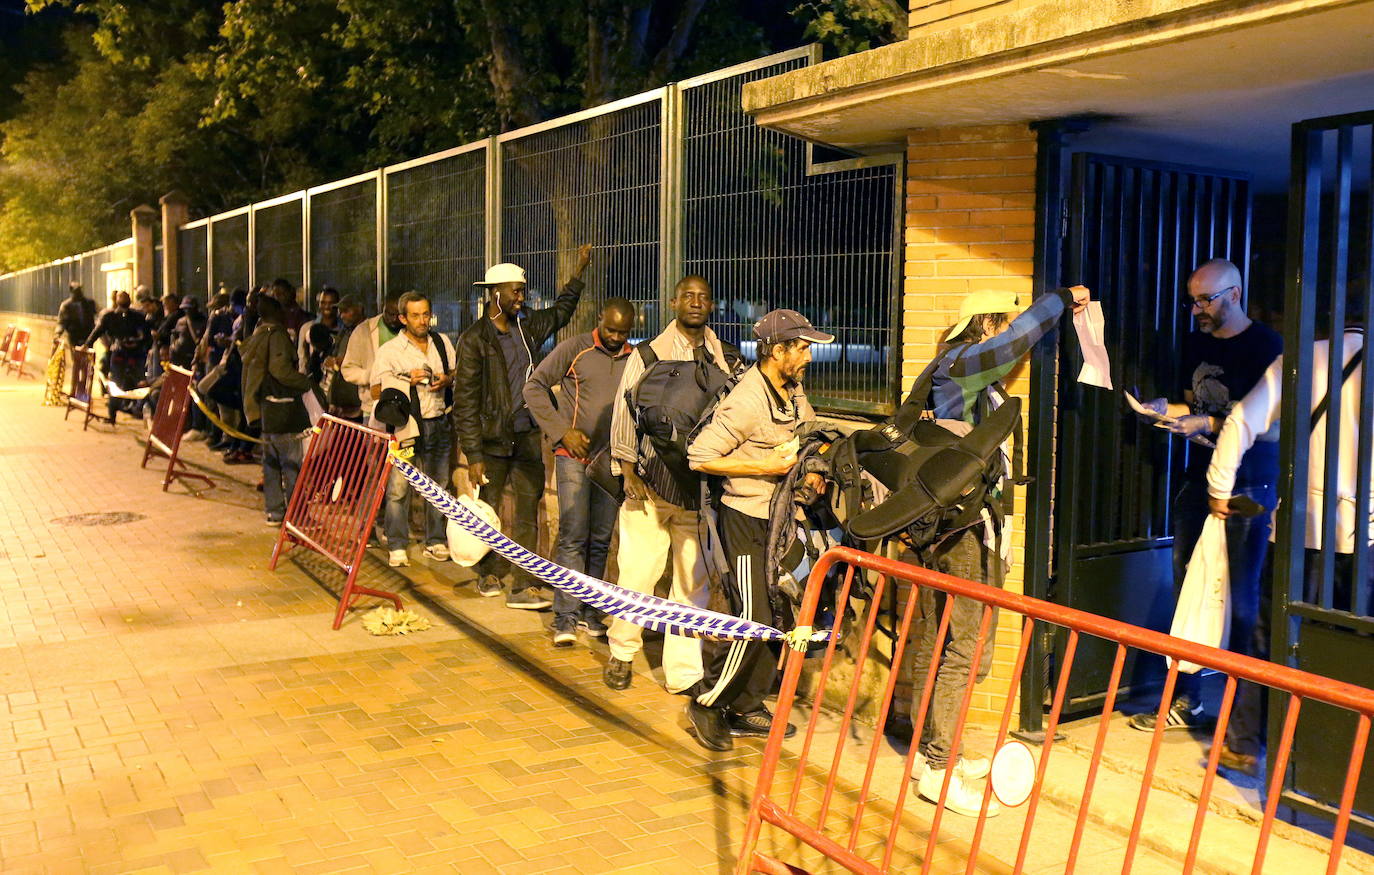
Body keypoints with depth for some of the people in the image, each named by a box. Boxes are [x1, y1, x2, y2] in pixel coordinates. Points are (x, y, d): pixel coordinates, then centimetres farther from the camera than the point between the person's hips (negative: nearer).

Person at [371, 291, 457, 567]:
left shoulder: (443, 343, 13)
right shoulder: (389, 350, 2)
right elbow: (377, 389, 0)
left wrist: (447, 380, -1)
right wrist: (408, 381, -13)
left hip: (438, 424, 3)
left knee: (438, 485, 7)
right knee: (398, 486, -7)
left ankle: (436, 542, 18)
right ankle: (396, 547, 1)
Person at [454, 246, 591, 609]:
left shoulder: (527, 326, 9)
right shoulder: (474, 339, -7)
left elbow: (561, 311, 33)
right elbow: (465, 401, -10)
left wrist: (578, 272, 27)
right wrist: (473, 455, -14)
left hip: (527, 436, 4)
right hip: (492, 439, -4)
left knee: (528, 510, 0)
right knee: (488, 509, 9)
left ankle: (522, 586, 2)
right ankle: (489, 573, 30)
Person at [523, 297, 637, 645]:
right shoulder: (575, 349, -3)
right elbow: (534, 386, -2)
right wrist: (561, 430, -8)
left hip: (611, 461, 3)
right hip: (574, 456, -3)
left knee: (600, 540, 8)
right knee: (573, 537, -6)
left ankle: (589, 613, 19)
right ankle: (566, 617, -2)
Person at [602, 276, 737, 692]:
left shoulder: (727, 360, 7)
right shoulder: (647, 355, 4)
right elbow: (625, 412, 4)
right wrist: (629, 469, -2)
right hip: (651, 484, -1)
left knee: (694, 579, 3)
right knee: (638, 572, 1)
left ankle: (683, 672, 14)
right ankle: (622, 654, 24)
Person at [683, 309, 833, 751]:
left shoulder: (794, 392, 6)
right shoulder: (747, 402, -21)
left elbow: (806, 430, 27)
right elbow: (700, 456, -23)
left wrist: (808, 468, 6)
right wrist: (767, 467, -21)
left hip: (779, 517, 9)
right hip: (746, 520, -9)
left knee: (773, 615, 10)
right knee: (751, 618, -9)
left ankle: (747, 710, 22)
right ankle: (707, 703, 9)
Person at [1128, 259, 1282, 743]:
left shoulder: (1265, 345, -8)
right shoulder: (1197, 343, 13)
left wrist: (1210, 424, -20)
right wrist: (1168, 410, 3)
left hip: (1249, 489, -7)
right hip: (1199, 480, 7)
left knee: (1241, 600, -3)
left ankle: (1245, 713, 8)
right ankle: (1185, 703, 19)